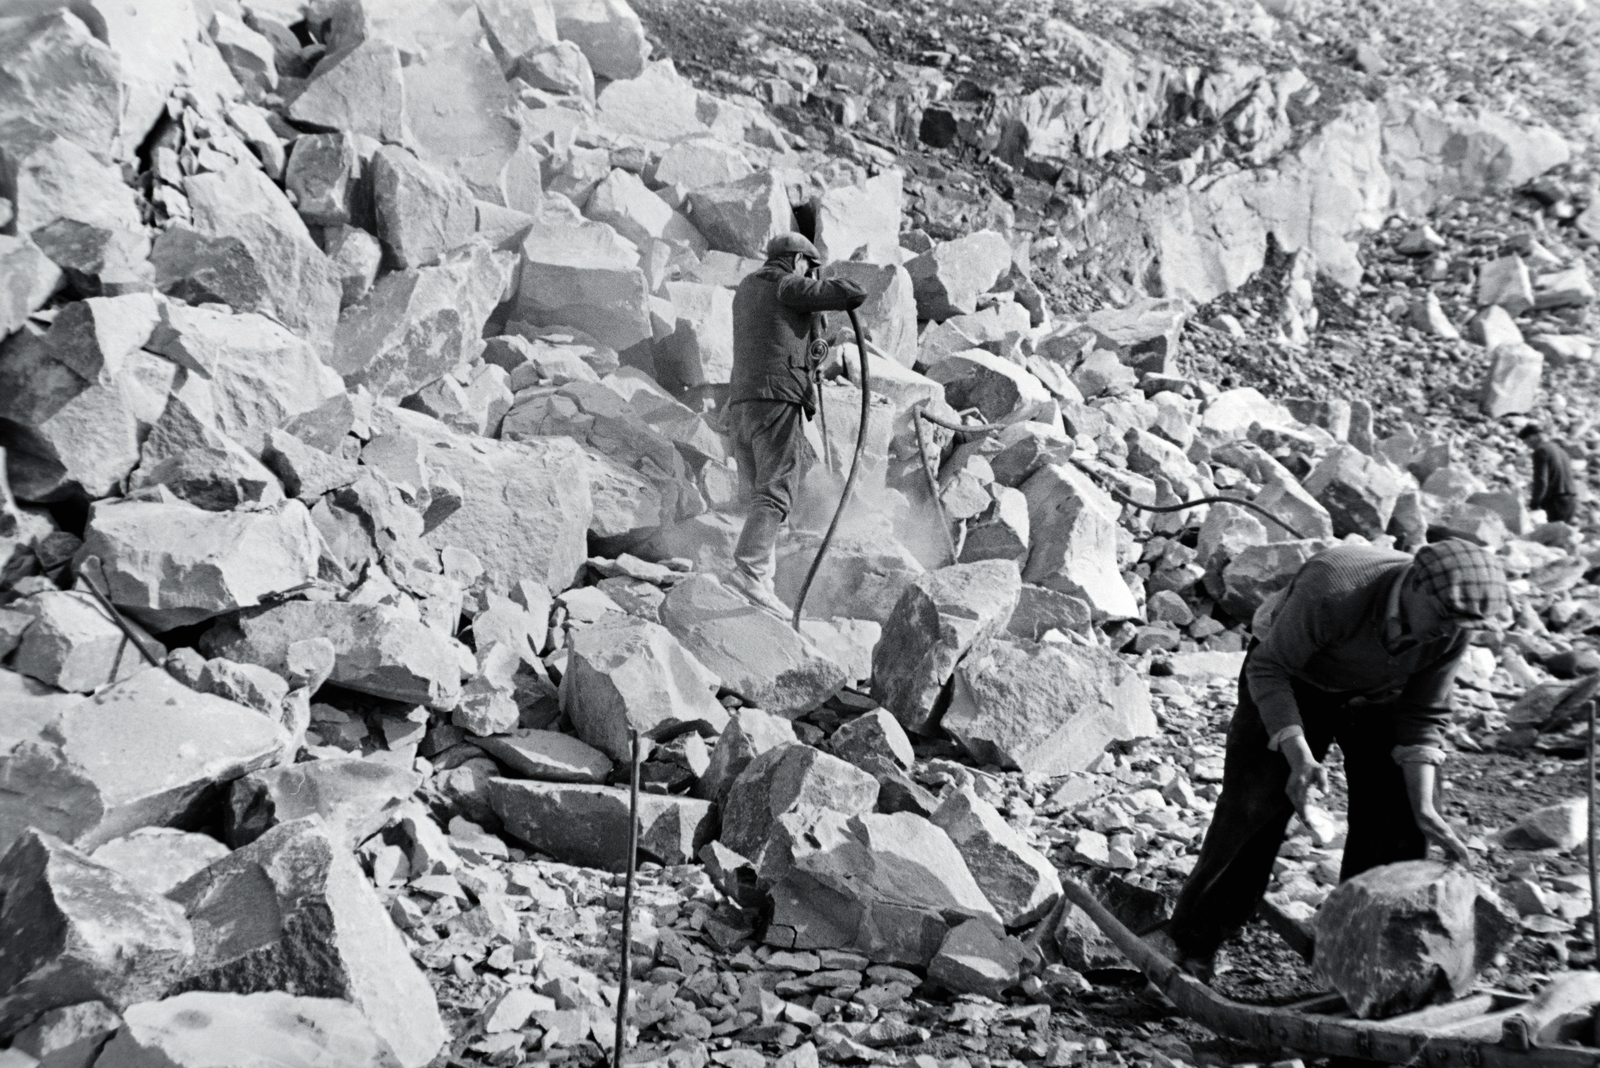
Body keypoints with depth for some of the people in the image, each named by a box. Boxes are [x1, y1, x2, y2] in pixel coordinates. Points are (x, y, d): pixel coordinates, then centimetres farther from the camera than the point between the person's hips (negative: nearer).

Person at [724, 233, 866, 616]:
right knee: (775, 493, -15)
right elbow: (855, 294, -5)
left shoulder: (745, 289, 23)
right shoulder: (789, 287, -1)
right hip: (778, 399, -8)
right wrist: (822, 285, 14)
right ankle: (749, 568, -29)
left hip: (742, 402, 8)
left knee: (761, 493, 15)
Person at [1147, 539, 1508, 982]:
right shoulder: (1332, 589, -40)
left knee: (1396, 820, -5)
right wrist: (1300, 757, -39)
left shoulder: (1452, 628, -23)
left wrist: (1423, 808, -21)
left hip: (1378, 697, 4)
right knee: (1252, 811, -11)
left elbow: (1421, 716, -12)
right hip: (1293, 679, -4)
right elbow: (1267, 668, -29)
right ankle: (1190, 944, 0)